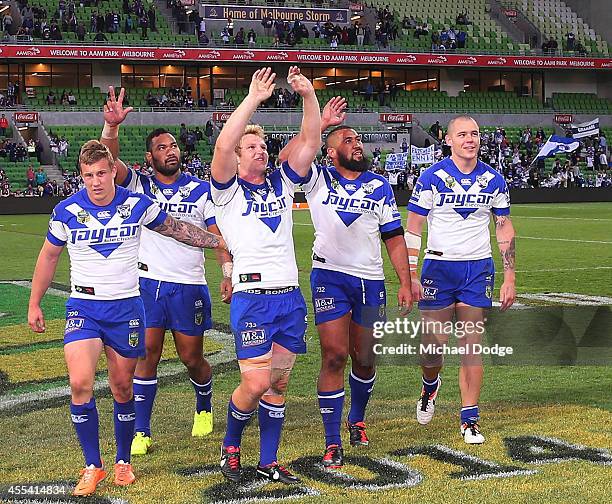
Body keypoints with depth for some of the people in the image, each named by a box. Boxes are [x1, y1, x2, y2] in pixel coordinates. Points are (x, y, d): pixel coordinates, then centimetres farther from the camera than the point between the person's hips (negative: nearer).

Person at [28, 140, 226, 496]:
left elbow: (176, 228, 13)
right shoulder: (67, 211, -5)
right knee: (81, 383, -18)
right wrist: (34, 304, 11)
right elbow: (49, 256, 9)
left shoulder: (137, 205, -4)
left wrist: (221, 241, 13)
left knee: (123, 388, 7)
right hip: (83, 307, -1)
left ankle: (123, 462, 25)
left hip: (126, 307, 1)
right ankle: (93, 466, -5)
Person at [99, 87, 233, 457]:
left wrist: (229, 273, -15)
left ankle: (205, 408, 36)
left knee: (192, 358, 7)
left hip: (189, 286, 0)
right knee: (147, 354, -3)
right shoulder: (139, 186, 3)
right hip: (148, 283, 0)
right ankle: (142, 432, 6)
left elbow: (219, 235, -1)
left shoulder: (201, 191, 3)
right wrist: (112, 127, -32)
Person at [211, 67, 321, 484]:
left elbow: (310, 143, 5)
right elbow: (223, 145, -17)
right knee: (256, 383, -9)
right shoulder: (228, 190, 1)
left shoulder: (281, 183, 15)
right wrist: (253, 100, -20)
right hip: (252, 297, -5)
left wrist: (309, 96, -8)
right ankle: (231, 446, 15)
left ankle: (268, 461, 17)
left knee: (279, 383, 8)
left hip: (291, 297, 5)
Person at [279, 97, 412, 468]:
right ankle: (333, 443, -4)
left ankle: (357, 419, 37)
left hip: (371, 282, 3)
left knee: (364, 359, 10)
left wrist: (405, 283, 2)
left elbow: (394, 238, 9)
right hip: (329, 277, -2)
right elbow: (286, 159, -17)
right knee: (334, 357, -9)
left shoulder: (379, 186, 8)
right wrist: (320, 123, -16)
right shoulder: (319, 180, 2)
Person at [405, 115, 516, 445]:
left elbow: (505, 230, 11)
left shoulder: (493, 180, 4)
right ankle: (430, 385, 32)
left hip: (478, 269, 2)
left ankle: (469, 419, 8)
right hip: (438, 266, -2)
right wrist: (410, 276, -11)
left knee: (472, 345, 0)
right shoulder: (432, 178, -6)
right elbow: (413, 229, -4)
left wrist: (509, 278, 6)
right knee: (433, 342, -2)